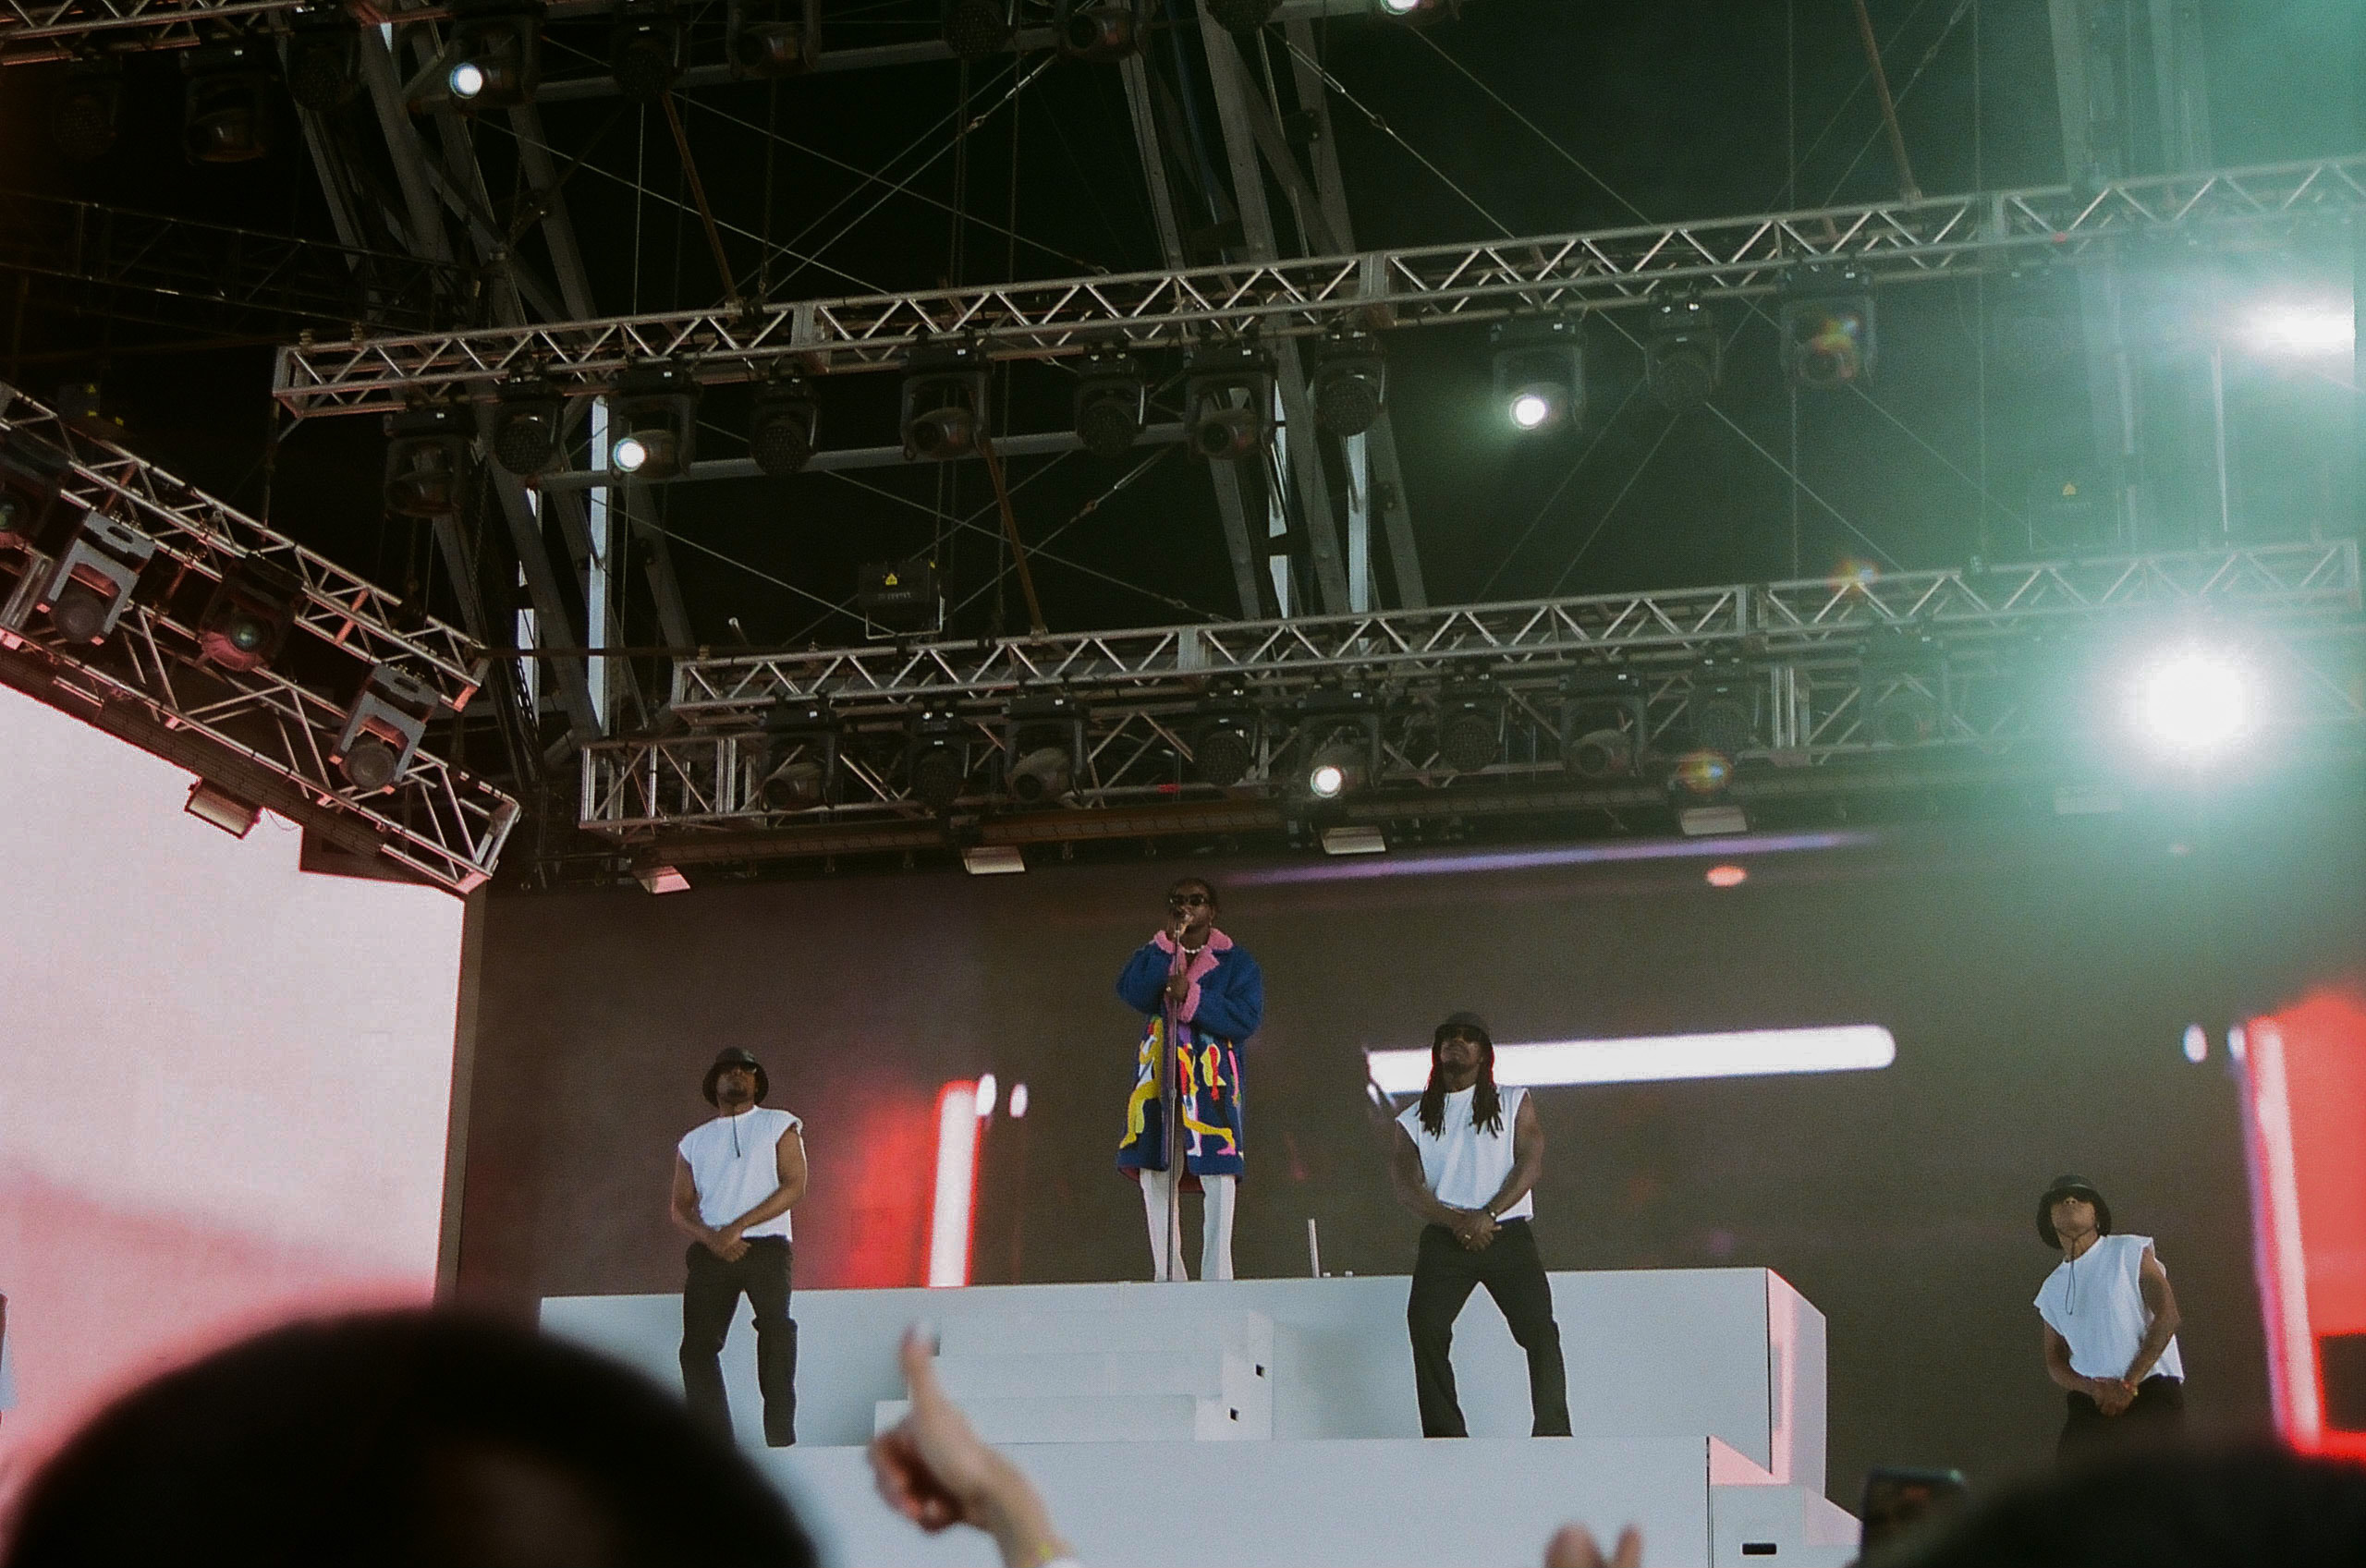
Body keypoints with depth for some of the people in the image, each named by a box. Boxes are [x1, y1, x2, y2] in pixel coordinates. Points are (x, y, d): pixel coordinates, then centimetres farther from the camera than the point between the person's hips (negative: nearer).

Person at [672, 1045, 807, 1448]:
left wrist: (738, 1226, -12)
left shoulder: (780, 1126, 12)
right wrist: (711, 1237, -9)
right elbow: (680, 1208, 14)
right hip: (711, 1250, 4)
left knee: (775, 1321, -24)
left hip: (765, 1245, -4)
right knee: (697, 1344, -8)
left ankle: (781, 1437, -26)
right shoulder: (693, 1141, 21)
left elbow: (794, 1185, -2)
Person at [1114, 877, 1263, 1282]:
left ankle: (1216, 1275, -13)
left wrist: (1192, 998, -14)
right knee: (1153, 1174, 0)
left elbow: (1248, 1017, -6)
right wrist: (1167, 943, -11)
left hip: (1211, 1077, -3)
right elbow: (1132, 993, -5)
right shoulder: (1154, 953, 16)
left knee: (1217, 1176, -13)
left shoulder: (1235, 960, 8)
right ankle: (1167, 1275, 6)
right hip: (1158, 1072, 3)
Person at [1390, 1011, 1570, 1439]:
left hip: (1507, 1232, -1)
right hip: (1445, 1239, 1)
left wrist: (1488, 1215, -15)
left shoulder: (1514, 1104, 14)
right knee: (1425, 1325, -17)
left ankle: (1553, 1438, -14)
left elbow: (1530, 1164, 1)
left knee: (1539, 1329, -15)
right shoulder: (1415, 1120, 17)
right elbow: (1406, 1185, 4)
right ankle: (1445, 1439, -13)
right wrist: (1456, 1220, -15)